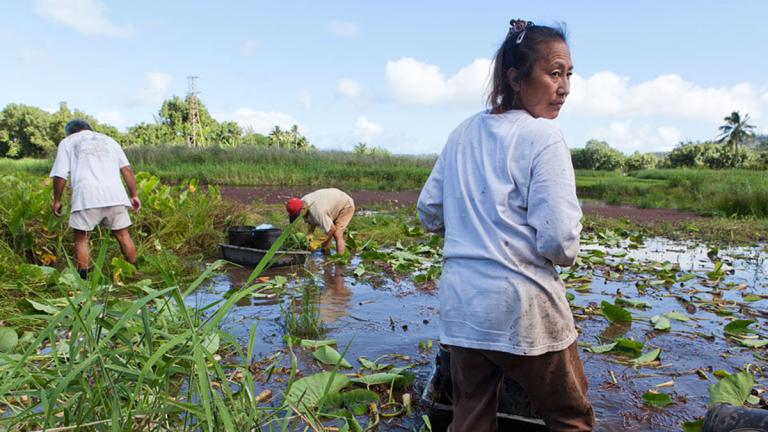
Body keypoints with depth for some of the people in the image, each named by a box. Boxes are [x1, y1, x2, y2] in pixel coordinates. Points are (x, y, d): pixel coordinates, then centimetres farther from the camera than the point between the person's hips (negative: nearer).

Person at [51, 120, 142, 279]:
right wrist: (134, 195, 15)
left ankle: (83, 279, 4)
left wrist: (57, 200, 16)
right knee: (122, 234, 11)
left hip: (87, 196, -3)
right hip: (115, 194, 3)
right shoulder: (109, 140, 27)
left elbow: (60, 175, 8)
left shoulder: (67, 142, 19)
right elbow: (127, 169, 15)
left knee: (81, 239, 6)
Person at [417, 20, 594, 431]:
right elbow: (558, 243, -17)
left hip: (460, 305, 6)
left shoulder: (463, 133, 7)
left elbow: (429, 213, 13)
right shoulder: (543, 136, -11)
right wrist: (567, 249, 5)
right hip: (522, 308, -6)